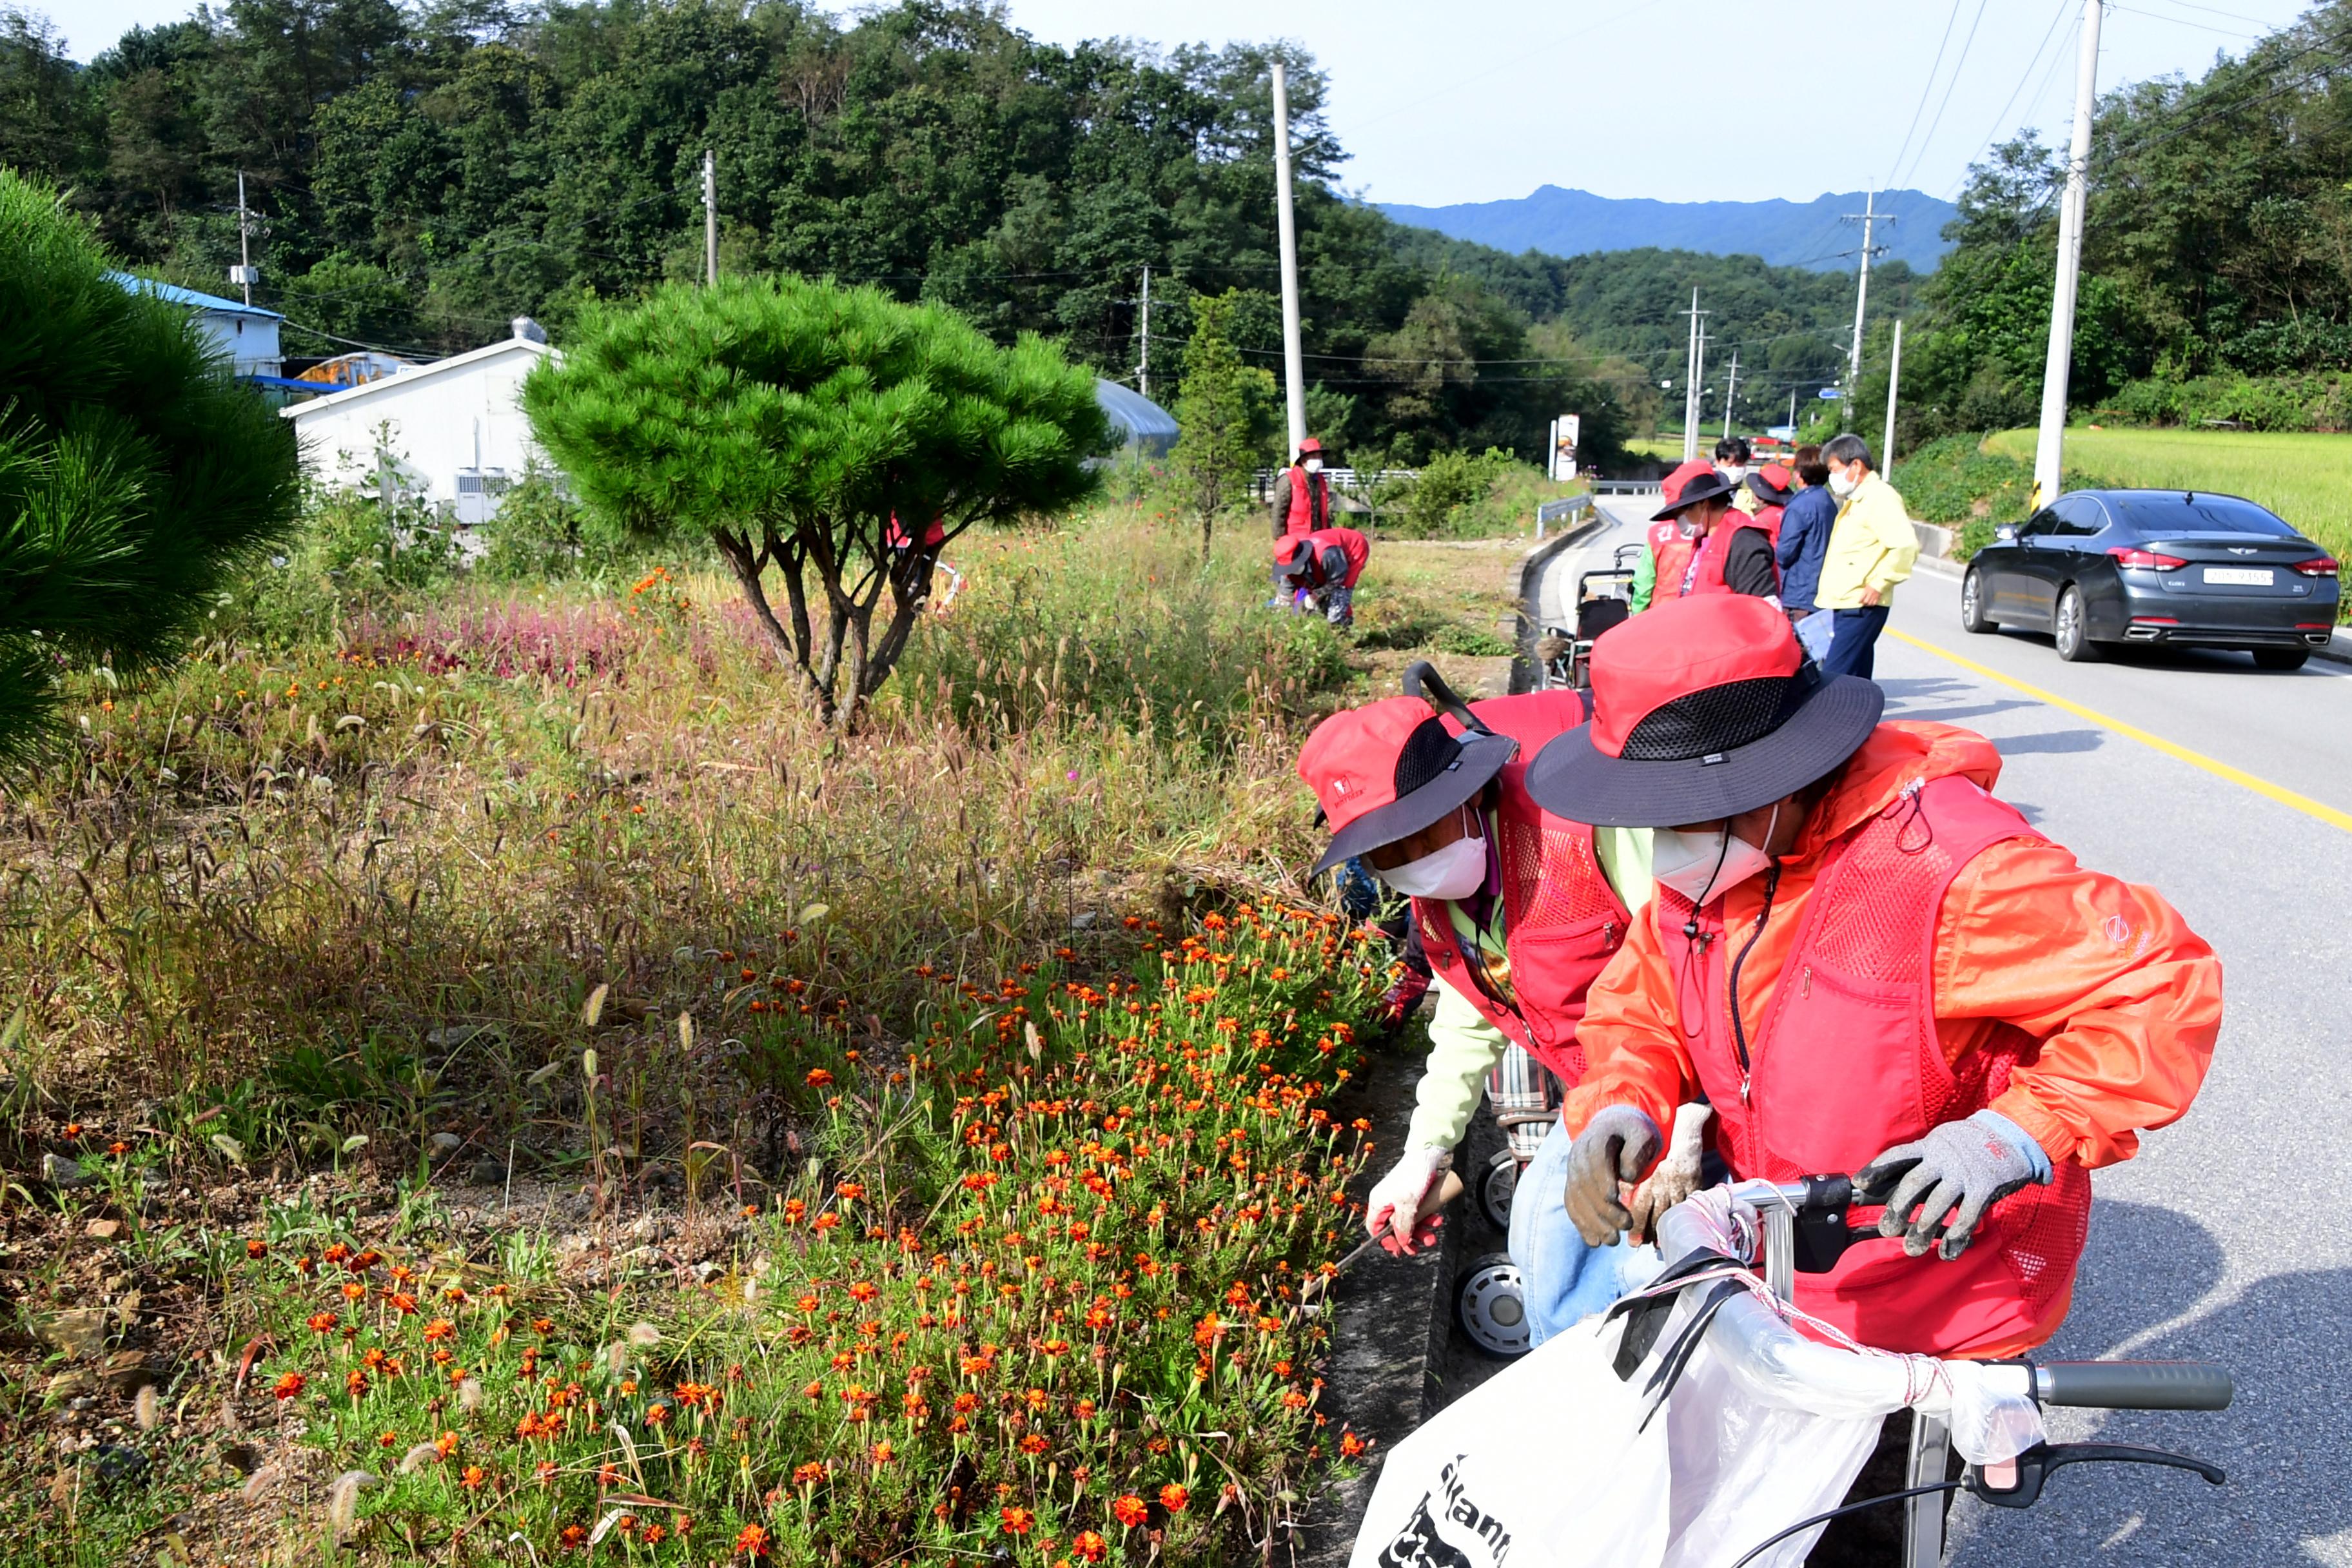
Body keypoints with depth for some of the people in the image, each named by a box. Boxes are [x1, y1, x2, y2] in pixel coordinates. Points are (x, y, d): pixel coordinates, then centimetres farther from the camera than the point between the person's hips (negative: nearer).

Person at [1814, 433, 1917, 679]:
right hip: (1845, 605, 10)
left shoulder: (1880, 498, -11)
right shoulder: (1855, 501, 20)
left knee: (1833, 678, -16)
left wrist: (1879, 584, -21)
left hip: (1861, 607, -10)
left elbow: (1906, 545, -21)